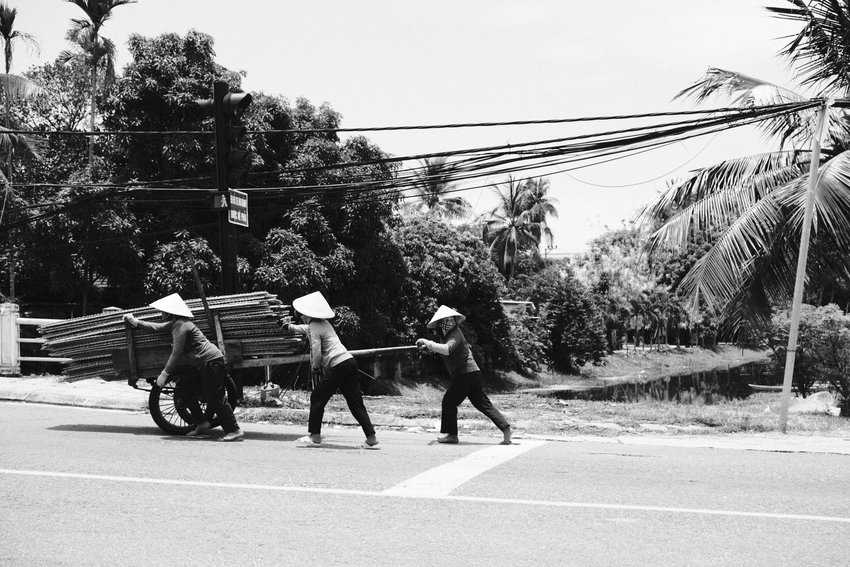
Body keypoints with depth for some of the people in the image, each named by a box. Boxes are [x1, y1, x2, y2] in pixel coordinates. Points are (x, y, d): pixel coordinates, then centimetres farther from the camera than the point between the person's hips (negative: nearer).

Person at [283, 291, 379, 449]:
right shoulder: (323, 323, 21)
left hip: (337, 367, -8)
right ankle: (371, 439, -1)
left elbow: (316, 352, -15)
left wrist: (315, 368, 2)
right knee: (356, 403, 5)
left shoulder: (314, 328, -6)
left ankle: (315, 436, 14)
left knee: (317, 399, 7)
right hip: (350, 362, 9)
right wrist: (290, 327, 54)